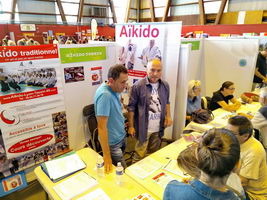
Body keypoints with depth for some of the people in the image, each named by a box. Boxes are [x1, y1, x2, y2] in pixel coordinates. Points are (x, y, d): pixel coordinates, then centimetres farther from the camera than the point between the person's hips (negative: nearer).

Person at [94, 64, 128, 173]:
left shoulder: (115, 88, -5)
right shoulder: (104, 95, -30)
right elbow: (101, 127, -30)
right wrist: (106, 156, -28)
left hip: (121, 137, 8)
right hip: (113, 143, -8)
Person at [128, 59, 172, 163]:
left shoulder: (165, 85, 2)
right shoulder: (138, 86, -14)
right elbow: (131, 107, -9)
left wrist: (168, 116, 2)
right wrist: (131, 126, -9)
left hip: (158, 128, 5)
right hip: (143, 128, -5)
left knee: (153, 153, 21)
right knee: (139, 155, 5)